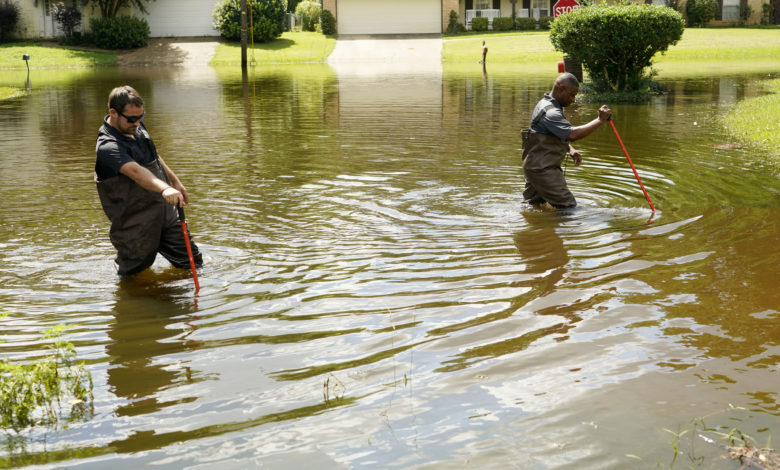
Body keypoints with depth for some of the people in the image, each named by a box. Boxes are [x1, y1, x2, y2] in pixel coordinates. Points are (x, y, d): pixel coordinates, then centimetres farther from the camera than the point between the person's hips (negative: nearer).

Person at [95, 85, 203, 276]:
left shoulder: (136, 127, 3)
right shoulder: (107, 147, -26)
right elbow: (135, 171, -44)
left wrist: (175, 181, 24)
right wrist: (164, 189, -59)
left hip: (166, 212, 8)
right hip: (136, 227, -8)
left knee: (193, 262, 14)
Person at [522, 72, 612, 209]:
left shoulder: (546, 104, 13)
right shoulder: (550, 112, -21)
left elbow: (562, 134, 24)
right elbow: (572, 134, -34)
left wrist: (571, 150, 6)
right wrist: (600, 120, -31)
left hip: (535, 166, 11)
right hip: (542, 170, -11)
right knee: (569, 207, -11)